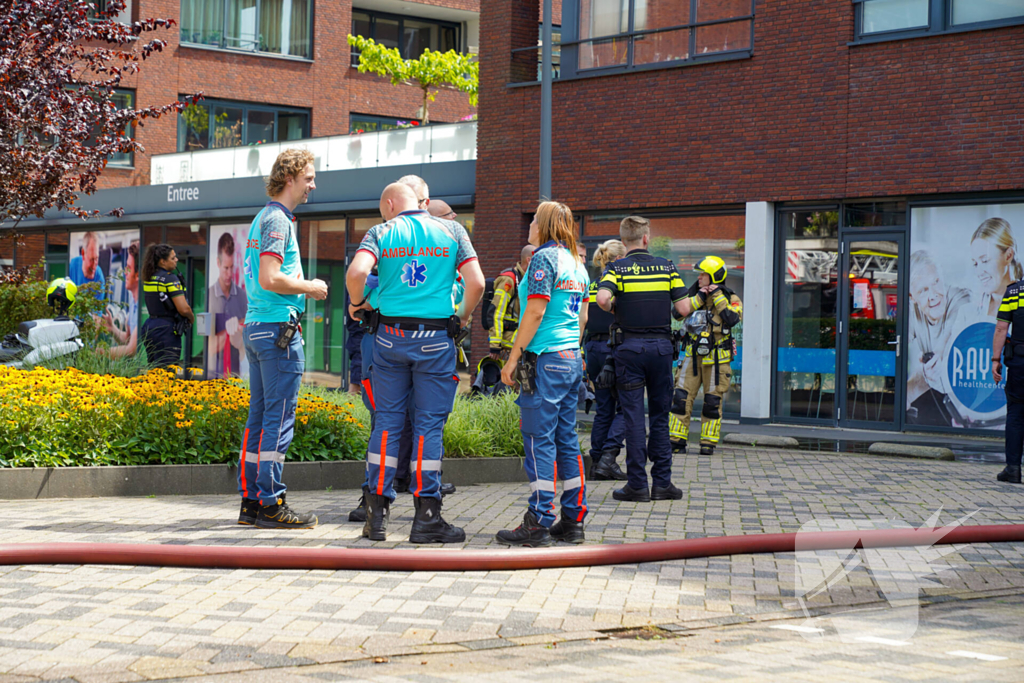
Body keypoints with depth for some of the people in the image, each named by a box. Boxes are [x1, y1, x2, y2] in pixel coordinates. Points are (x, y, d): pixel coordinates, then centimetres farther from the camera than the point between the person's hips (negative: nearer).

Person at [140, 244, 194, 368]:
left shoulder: (148, 278, 11)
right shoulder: (170, 278, -13)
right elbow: (184, 309, -18)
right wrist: (192, 318, 4)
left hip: (150, 326, 8)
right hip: (167, 330, -8)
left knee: (153, 368, 12)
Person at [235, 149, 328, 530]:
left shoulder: (262, 218, 19)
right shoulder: (277, 219, -12)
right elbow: (270, 279, -21)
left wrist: (296, 282, 16)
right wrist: (308, 288, -8)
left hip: (256, 326, 10)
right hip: (278, 328, -10)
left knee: (259, 416, 11)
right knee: (279, 418, -7)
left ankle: (250, 500, 14)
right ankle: (270, 505, -5)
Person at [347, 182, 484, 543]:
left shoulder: (380, 233, 3)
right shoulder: (451, 231, 5)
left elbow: (356, 272, -16)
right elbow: (476, 283, -4)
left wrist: (356, 302, 3)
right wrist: (463, 316, 13)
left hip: (390, 336, 1)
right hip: (435, 338, -1)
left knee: (386, 421, 8)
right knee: (428, 425, 2)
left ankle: (377, 512, 8)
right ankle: (426, 516, 1)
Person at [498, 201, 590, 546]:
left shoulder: (545, 257, -9)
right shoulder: (577, 264, 16)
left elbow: (535, 313, -16)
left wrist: (513, 358, -13)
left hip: (545, 360, -9)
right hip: (572, 360, 9)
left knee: (540, 440, -7)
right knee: (566, 440, 10)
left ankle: (538, 524, -7)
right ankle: (573, 521, 12)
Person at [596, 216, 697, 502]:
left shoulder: (617, 268, -2)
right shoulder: (666, 266, 4)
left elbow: (603, 298, -21)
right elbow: (683, 309, -2)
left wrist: (614, 309, 0)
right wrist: (699, 301, 20)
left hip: (629, 347, -2)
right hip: (661, 345, 2)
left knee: (633, 416, 0)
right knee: (660, 415, 9)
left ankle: (637, 484, 0)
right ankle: (663, 483, 9)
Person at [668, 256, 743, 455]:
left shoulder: (731, 299, -2)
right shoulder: (694, 294, 9)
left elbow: (732, 319, -21)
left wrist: (718, 296, -17)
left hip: (716, 358, -3)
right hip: (693, 355, 3)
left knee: (712, 402, 1)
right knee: (681, 397, -3)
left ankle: (708, 441, 12)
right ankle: (677, 440, 3)